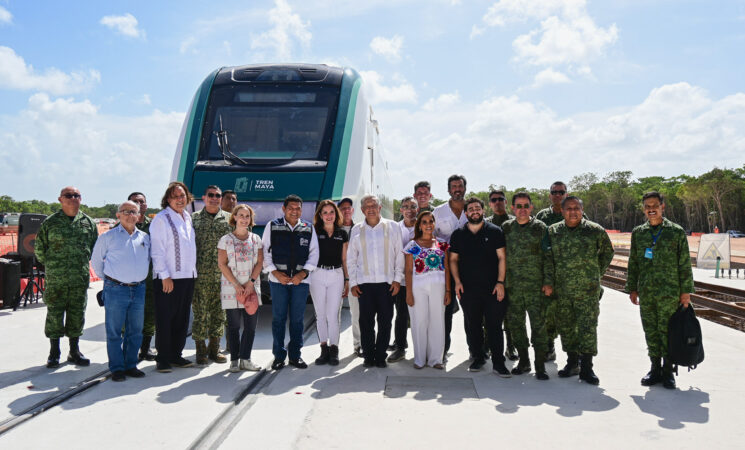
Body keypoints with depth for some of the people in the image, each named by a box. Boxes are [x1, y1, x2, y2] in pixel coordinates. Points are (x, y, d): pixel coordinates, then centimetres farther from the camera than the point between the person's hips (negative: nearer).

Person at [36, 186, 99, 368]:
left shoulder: (88, 222, 7)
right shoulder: (50, 222, 1)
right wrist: (50, 264, 9)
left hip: (80, 278, 2)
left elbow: (95, 245, 18)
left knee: (77, 314, 8)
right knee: (54, 314, 3)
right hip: (56, 278, -2)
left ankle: (74, 351, 21)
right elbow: (39, 247, 8)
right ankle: (54, 353, 15)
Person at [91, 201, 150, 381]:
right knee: (114, 331, 0)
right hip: (116, 290, -3)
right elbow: (96, 261, 10)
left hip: (139, 290, 4)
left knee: (135, 331, 8)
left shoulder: (145, 238, 11)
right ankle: (117, 368, 9)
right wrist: (108, 279, 10)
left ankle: (131, 365, 19)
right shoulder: (108, 237, 2)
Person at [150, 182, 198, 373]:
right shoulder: (161, 219, -7)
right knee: (165, 319, -1)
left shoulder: (188, 217, 14)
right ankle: (163, 359, 8)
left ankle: (176, 355, 21)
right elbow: (157, 250, -11)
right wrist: (165, 276, -16)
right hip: (167, 279, -7)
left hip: (188, 276, 7)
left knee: (182, 318, 11)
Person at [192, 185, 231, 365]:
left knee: (219, 311, 6)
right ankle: (201, 349, 11)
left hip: (222, 274, 2)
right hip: (200, 274, -2)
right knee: (200, 311, 0)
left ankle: (214, 348, 18)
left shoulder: (228, 218, 9)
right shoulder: (195, 218, 6)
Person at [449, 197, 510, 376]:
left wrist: (500, 282, -6)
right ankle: (478, 357, 22)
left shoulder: (494, 231, 4)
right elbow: (453, 259, 12)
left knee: (494, 326, -1)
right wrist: (457, 281, 0)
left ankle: (498, 362, 7)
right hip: (468, 289, 2)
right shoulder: (458, 234, 9)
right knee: (473, 326, 8)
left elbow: (501, 258, 2)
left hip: (492, 288, -2)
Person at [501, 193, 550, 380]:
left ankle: (540, 365, 6)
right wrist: (501, 281, 6)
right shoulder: (506, 228, 8)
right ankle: (523, 361, 22)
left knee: (538, 324, -3)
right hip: (512, 286, 3)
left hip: (536, 285, -3)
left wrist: (548, 281, -7)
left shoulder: (540, 228, 1)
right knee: (515, 323, 8)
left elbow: (547, 257, 0)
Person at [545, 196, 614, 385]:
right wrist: (550, 281, 4)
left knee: (588, 327, -3)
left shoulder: (595, 231, 0)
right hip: (561, 290, 3)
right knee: (566, 326, 10)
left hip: (588, 289, -2)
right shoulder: (552, 231, 6)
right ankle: (572, 362, 25)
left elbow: (607, 252, 14)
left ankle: (586, 368, 6)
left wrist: (596, 273, 9)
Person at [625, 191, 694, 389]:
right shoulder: (638, 233, 10)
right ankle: (655, 369, 20)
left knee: (667, 331, 1)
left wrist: (686, 291, -3)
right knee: (651, 332, 9)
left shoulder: (676, 232, 0)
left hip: (669, 292, -3)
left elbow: (685, 264, 0)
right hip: (645, 293, 3)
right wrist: (632, 289, 10)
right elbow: (633, 263, 14)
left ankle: (668, 371, 13)